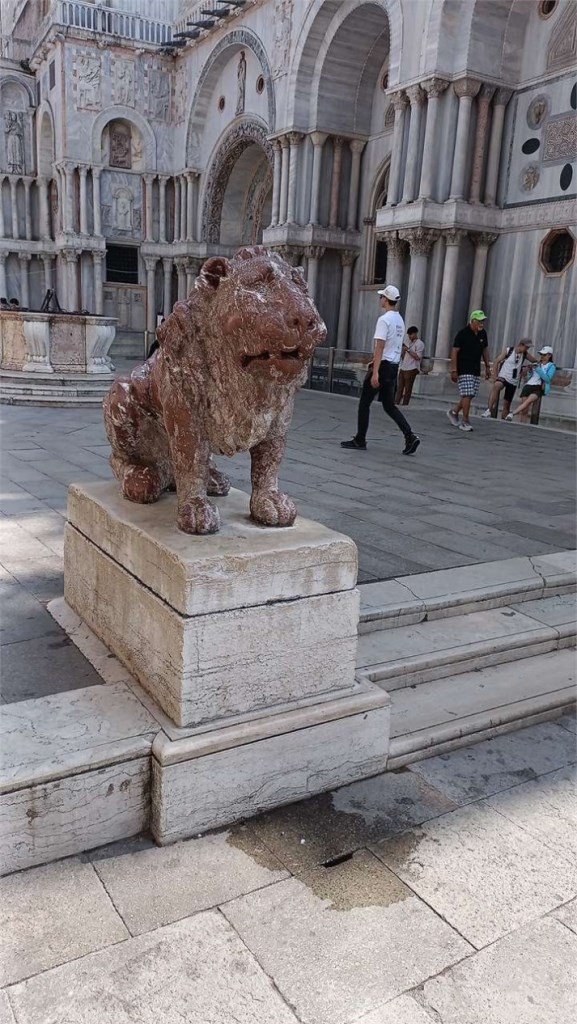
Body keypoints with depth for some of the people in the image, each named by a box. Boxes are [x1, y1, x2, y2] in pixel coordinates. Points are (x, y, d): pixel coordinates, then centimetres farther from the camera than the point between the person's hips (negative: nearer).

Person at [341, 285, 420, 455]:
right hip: (394, 366, 9)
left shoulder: (384, 319, -14)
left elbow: (380, 347, -21)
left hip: (383, 365, -9)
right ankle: (410, 437, 0)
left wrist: (375, 372, -24)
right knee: (389, 405, 12)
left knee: (364, 403, 3)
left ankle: (360, 440, 8)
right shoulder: (400, 320, 15)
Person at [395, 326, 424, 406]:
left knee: (408, 388, -3)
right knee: (399, 387, 4)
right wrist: (403, 349, 4)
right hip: (403, 368, 7)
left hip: (411, 369, -7)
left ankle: (405, 404, 0)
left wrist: (408, 350, -15)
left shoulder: (419, 344, -4)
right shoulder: (409, 342, 19)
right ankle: (396, 403, 5)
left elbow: (417, 357, -15)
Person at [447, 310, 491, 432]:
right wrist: (454, 370, -16)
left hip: (476, 370, 7)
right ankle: (465, 422, -5)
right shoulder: (463, 333, -11)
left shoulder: (483, 333, 9)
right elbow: (454, 351, -12)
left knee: (471, 395, 7)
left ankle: (454, 412, 27)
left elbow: (484, 350, 21)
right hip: (464, 370, -7)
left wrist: (487, 366, 18)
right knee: (467, 395, -12)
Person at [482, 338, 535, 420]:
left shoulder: (525, 354, 6)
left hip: (514, 382, 4)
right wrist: (495, 376, -9)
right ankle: (489, 409, -42)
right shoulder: (508, 350, -4)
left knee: (507, 403, 5)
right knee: (496, 386, -37)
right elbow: (496, 362, -3)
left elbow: (536, 361, 18)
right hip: (503, 377, -4)